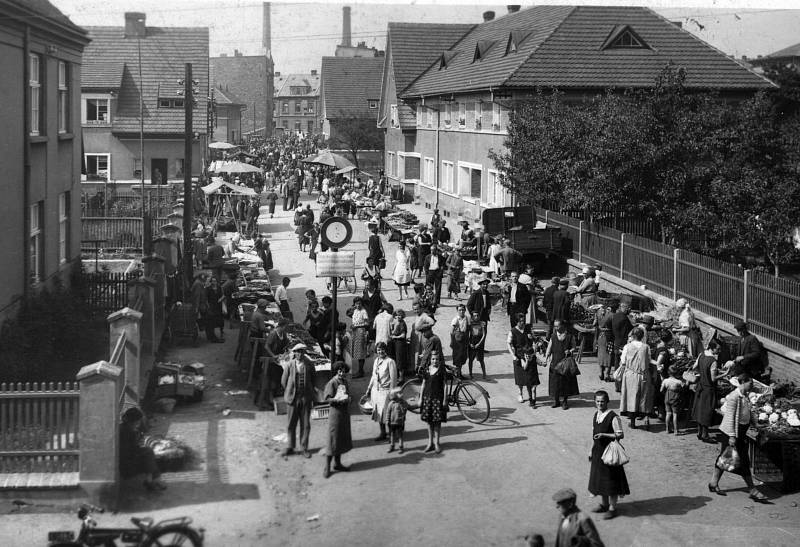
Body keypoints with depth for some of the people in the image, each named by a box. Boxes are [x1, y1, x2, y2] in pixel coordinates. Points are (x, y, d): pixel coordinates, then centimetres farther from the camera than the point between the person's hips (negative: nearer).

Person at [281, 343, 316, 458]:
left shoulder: (309, 365, -2)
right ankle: (290, 447, 19)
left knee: (305, 424, 4)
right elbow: (284, 381, 7)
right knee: (291, 424, 6)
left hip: (306, 398, 1)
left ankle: (304, 448, 15)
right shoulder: (289, 365, -5)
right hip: (292, 398, -1)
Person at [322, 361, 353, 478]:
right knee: (332, 439, -5)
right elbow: (327, 398, -16)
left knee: (342, 438, 14)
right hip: (335, 412, -8)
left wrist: (347, 399, 0)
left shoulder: (346, 382, 9)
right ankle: (327, 467, 1)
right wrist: (339, 399, -26)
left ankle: (337, 463, 26)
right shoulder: (332, 383, -13)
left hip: (345, 413, 8)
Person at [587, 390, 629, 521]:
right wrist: (592, 450, 16)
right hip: (598, 451, 8)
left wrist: (604, 435, -26)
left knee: (610, 479, 1)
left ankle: (612, 508, 12)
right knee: (599, 478, 17)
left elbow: (620, 435, -17)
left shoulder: (613, 417, -18)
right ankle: (604, 504, 33)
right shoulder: (596, 415, 6)